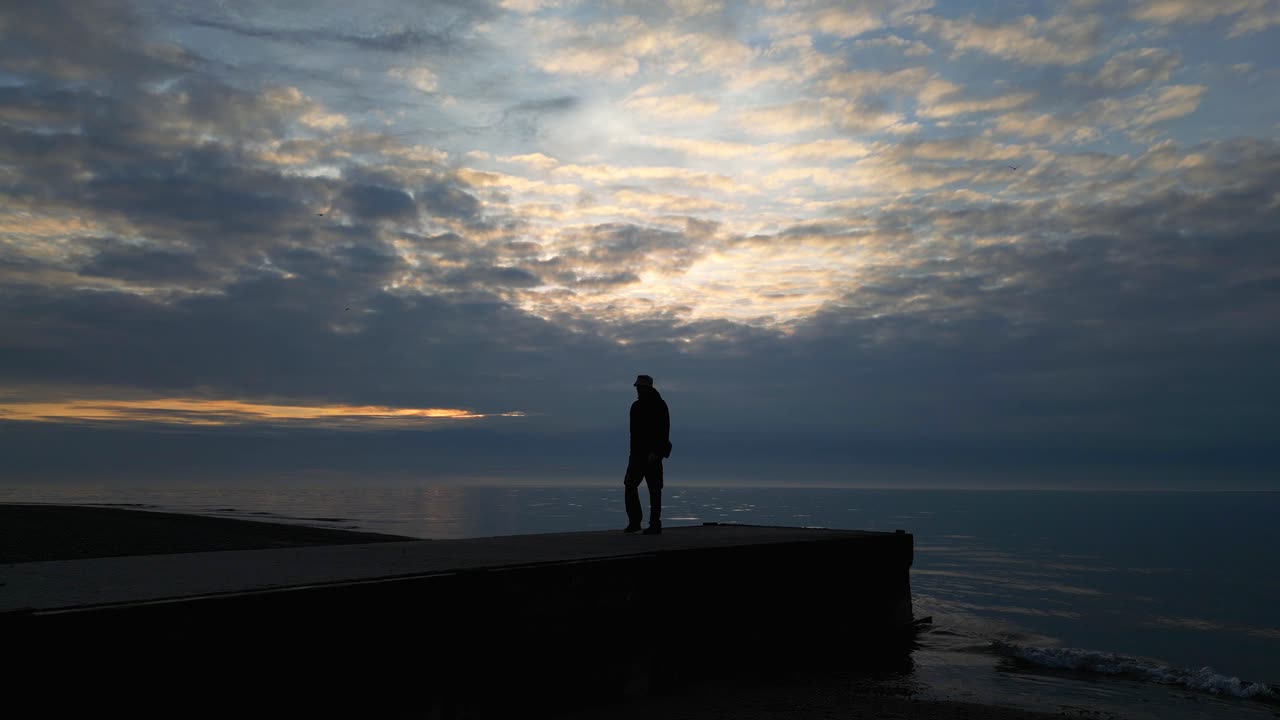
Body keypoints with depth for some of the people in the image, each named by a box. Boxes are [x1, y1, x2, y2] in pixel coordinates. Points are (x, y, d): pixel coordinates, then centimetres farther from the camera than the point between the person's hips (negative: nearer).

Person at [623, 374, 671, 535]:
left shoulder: (659, 405, -8)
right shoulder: (636, 406, 14)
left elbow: (664, 431, -15)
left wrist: (655, 452, -22)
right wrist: (634, 450, 17)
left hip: (652, 454, -7)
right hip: (637, 452, 7)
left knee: (654, 489, -2)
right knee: (630, 485, -1)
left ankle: (655, 525, 3)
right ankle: (634, 522, 5)